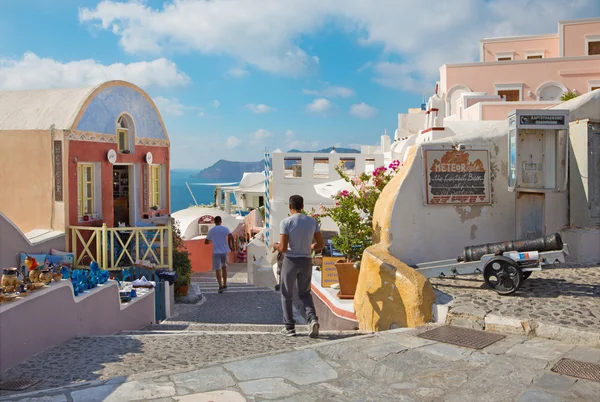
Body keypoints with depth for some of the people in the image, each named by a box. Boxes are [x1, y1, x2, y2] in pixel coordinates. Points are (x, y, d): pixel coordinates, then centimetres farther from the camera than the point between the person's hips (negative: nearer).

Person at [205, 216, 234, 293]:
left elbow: (206, 242, 8)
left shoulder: (211, 230, 3)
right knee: (224, 266, 20)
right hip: (225, 251, 1)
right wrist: (231, 246, -2)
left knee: (217, 269, 1)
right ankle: (225, 284, 22)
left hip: (216, 252, -1)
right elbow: (231, 237, -16)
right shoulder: (225, 228, 1)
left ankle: (221, 286, -12)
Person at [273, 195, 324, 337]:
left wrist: (275, 246, 6)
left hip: (291, 260, -3)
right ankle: (312, 319, -4)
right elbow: (320, 245, 3)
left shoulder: (286, 222, -11)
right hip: (306, 261, 3)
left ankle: (290, 327, 15)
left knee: (287, 295, 13)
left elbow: (283, 248, -16)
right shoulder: (312, 221, 1)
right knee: (305, 294, 18)